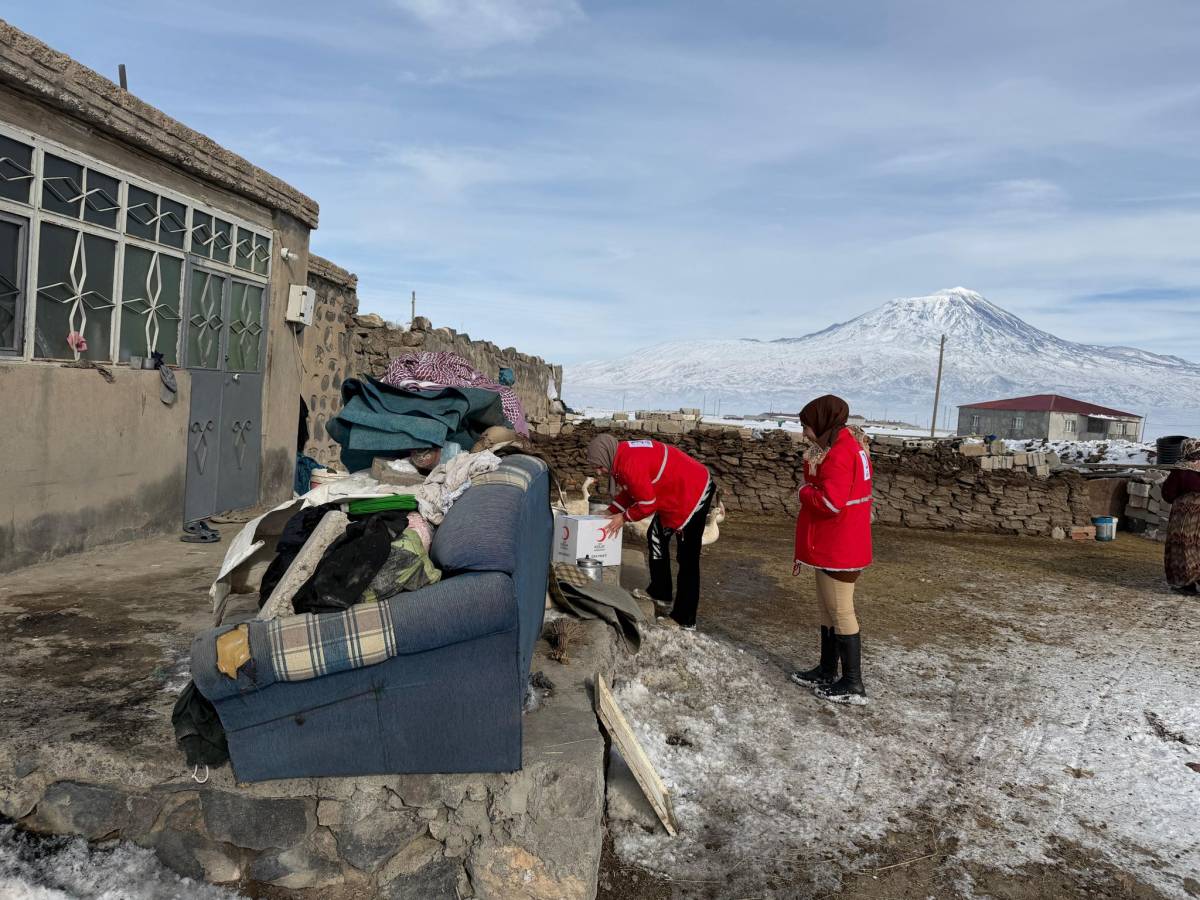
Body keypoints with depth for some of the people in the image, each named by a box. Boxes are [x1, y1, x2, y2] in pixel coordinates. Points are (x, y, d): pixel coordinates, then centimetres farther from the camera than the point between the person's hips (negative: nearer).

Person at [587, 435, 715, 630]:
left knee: (687, 559, -6)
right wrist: (611, 511, 7)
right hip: (675, 494, 11)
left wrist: (624, 517, -8)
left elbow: (647, 503, -22)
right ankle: (659, 593, 33)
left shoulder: (631, 465, -27)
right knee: (656, 537, 21)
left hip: (693, 494, -11)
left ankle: (685, 620, 0)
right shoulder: (624, 455, 3)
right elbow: (629, 491, 15)